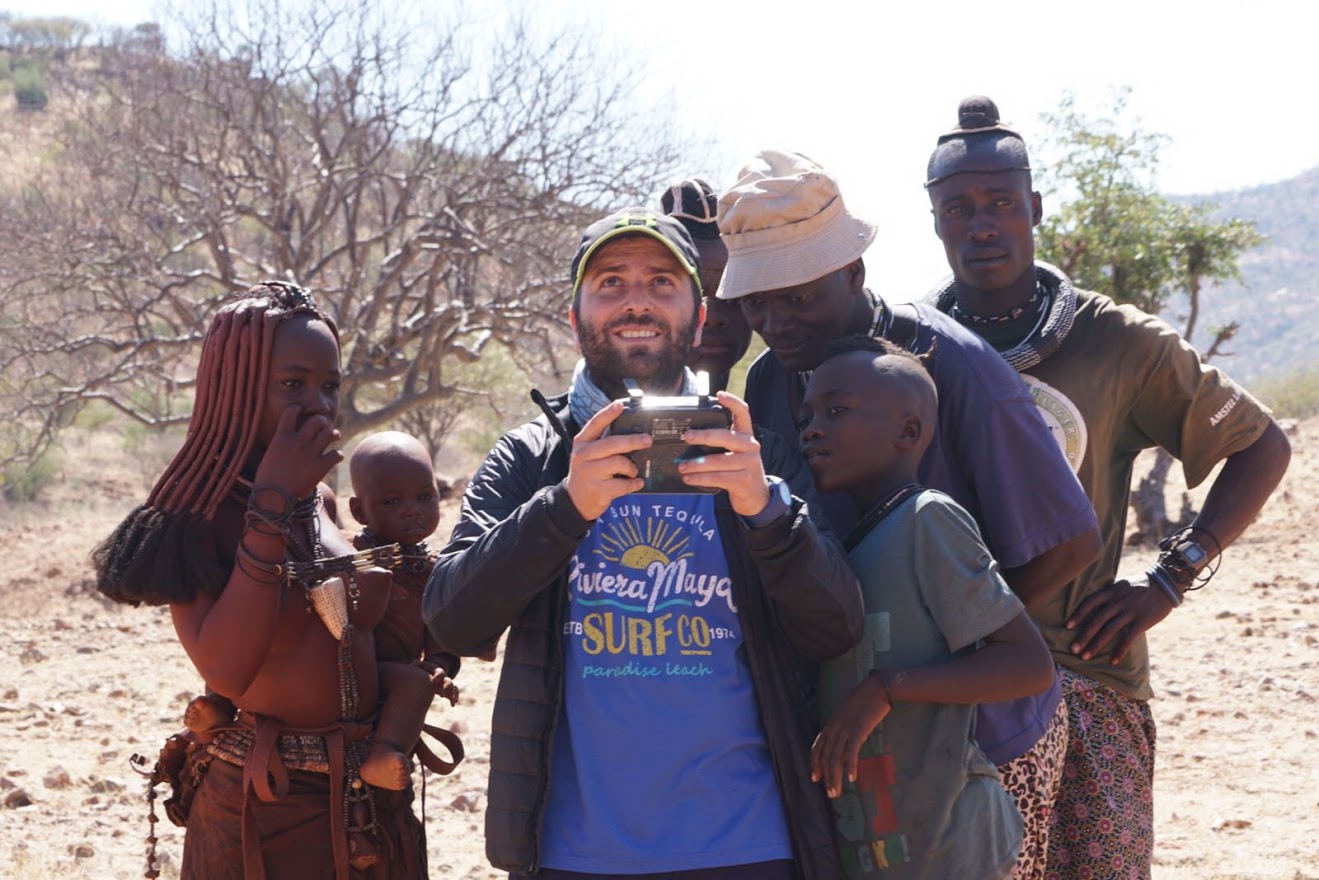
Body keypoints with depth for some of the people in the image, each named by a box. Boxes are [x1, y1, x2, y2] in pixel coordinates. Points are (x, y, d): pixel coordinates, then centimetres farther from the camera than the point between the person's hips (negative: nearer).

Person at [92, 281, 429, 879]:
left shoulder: (330, 509, 7)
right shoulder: (198, 517, -10)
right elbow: (226, 671, -26)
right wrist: (272, 504, -25)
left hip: (370, 803, 6)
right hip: (263, 812, -6)